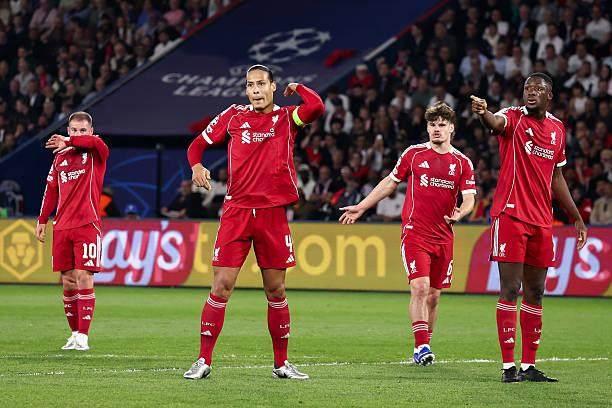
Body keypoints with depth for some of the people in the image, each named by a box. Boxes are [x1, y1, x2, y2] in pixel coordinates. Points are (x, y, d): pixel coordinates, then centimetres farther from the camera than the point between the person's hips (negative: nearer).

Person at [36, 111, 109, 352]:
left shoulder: (96, 153, 0)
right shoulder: (60, 157, 16)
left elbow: (96, 142, -25)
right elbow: (51, 190, 21)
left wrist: (69, 142, -19)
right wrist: (42, 220, 17)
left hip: (87, 225, -5)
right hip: (62, 226, 5)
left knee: (83, 277, -11)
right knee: (68, 281, 7)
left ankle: (83, 336, -10)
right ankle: (75, 333, 15)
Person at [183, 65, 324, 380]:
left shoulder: (287, 118, 5)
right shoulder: (234, 116, 8)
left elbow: (317, 107, -15)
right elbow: (198, 144, 15)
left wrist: (297, 88, 3)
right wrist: (196, 165, -6)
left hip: (273, 212, 0)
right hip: (236, 211, 0)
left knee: (276, 290, 7)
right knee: (221, 286, -6)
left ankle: (281, 363, 17)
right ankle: (204, 360, 0)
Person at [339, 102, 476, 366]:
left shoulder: (462, 163, 6)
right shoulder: (414, 154, 4)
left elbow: (469, 199, 1)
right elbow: (390, 183, 15)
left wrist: (460, 213, -22)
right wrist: (361, 208, 16)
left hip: (443, 237, 2)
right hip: (415, 232, -2)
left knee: (433, 295, 7)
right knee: (420, 287, -17)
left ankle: (423, 348, 20)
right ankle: (421, 346, -19)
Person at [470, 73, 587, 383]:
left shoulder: (557, 128, 13)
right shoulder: (514, 117, -4)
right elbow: (497, 123, -30)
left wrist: (577, 217, 22)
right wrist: (484, 113, -55)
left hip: (542, 222, 6)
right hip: (510, 215, -6)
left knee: (535, 293, 8)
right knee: (510, 290, -8)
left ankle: (529, 366, 14)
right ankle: (508, 366, -6)